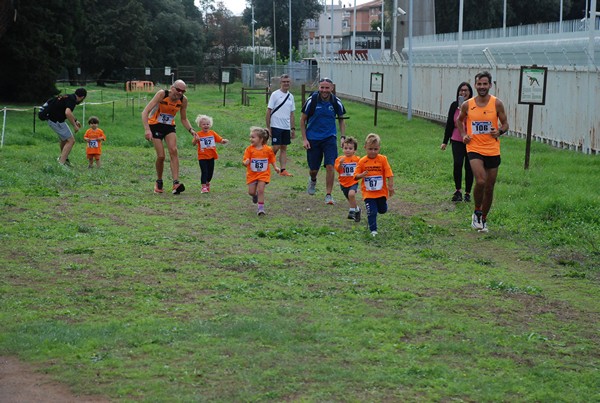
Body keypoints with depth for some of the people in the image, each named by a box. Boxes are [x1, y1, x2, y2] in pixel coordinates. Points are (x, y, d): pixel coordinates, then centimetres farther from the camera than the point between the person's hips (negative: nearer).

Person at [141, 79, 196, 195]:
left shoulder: (183, 100, -8)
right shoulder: (162, 94, -22)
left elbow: (184, 119, 8)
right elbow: (145, 112, -25)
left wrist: (191, 130, -10)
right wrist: (147, 130, -36)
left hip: (169, 127, 3)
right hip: (155, 125, -3)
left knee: (173, 151, -19)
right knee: (161, 156, -11)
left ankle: (176, 183, -26)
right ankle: (159, 182, 13)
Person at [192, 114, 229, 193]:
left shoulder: (212, 133, 4)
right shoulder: (198, 134, -8)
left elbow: (220, 140, 5)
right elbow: (193, 143, -15)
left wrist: (224, 141, -17)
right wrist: (196, 139, -36)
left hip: (211, 156, 4)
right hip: (202, 157, -4)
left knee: (210, 171, 13)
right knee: (204, 172, -9)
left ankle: (207, 182, 38)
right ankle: (204, 187, -4)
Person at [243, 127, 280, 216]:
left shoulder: (268, 149, -6)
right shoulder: (249, 149, -8)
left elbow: (272, 159, 9)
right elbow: (245, 161, -9)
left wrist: (275, 167, -4)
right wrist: (245, 162, -32)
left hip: (263, 174, -1)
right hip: (252, 174, 2)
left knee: (260, 190, -11)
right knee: (251, 192, 4)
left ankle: (261, 208, -2)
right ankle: (255, 195, 41)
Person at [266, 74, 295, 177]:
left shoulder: (290, 96, 12)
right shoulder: (275, 94, -5)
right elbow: (268, 111, -5)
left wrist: (293, 128, 14)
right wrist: (268, 127, -10)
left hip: (286, 127, 6)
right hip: (276, 126, -6)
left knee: (284, 148, 5)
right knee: (276, 147, -8)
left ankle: (283, 170, 6)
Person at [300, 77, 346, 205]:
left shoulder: (336, 102, -5)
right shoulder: (312, 100, -10)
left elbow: (341, 119, 11)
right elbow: (303, 120, 0)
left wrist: (343, 136, 0)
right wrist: (304, 139, -6)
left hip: (330, 138, 0)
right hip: (313, 138, 0)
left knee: (330, 165, -14)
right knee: (313, 169, 7)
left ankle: (328, 195, -3)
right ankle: (313, 180, 44)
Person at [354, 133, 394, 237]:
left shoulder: (383, 159, -8)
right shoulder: (362, 161, -6)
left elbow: (389, 174, -7)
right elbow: (356, 175, -1)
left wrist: (390, 187, -13)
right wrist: (361, 175, -23)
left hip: (381, 191, 1)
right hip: (368, 193, -1)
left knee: (382, 210, 14)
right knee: (372, 212, -5)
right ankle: (373, 230, 7)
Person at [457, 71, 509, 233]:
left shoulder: (497, 104, -2)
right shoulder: (467, 105, 0)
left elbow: (505, 124, 6)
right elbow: (459, 120, 19)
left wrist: (500, 131, -16)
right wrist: (463, 135, 3)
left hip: (492, 150, 2)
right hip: (474, 149, -1)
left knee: (489, 187, 8)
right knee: (480, 181, -23)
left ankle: (483, 219, 27)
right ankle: (477, 213, 0)